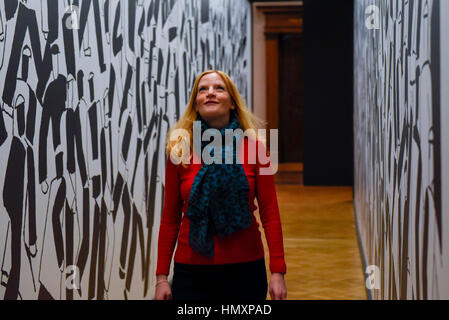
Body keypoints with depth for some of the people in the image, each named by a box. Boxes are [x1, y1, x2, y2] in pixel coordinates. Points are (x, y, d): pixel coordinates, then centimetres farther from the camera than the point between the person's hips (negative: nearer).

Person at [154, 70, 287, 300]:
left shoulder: (253, 147, -2)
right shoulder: (180, 151, -1)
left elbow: (269, 211, -2)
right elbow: (170, 216, 2)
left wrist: (278, 271, -6)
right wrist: (161, 276, 1)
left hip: (246, 267, 0)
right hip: (192, 271, 0)